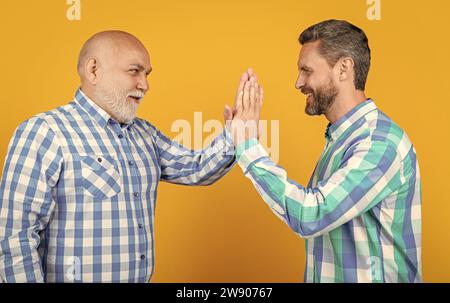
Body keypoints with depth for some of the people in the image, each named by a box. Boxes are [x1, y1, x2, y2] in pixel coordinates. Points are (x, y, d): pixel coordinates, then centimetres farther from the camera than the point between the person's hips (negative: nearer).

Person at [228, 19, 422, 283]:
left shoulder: (381, 142, -17)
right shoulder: (342, 137, 10)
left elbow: (310, 216, -23)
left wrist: (249, 146, -17)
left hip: (370, 277, -7)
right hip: (333, 275, 7)